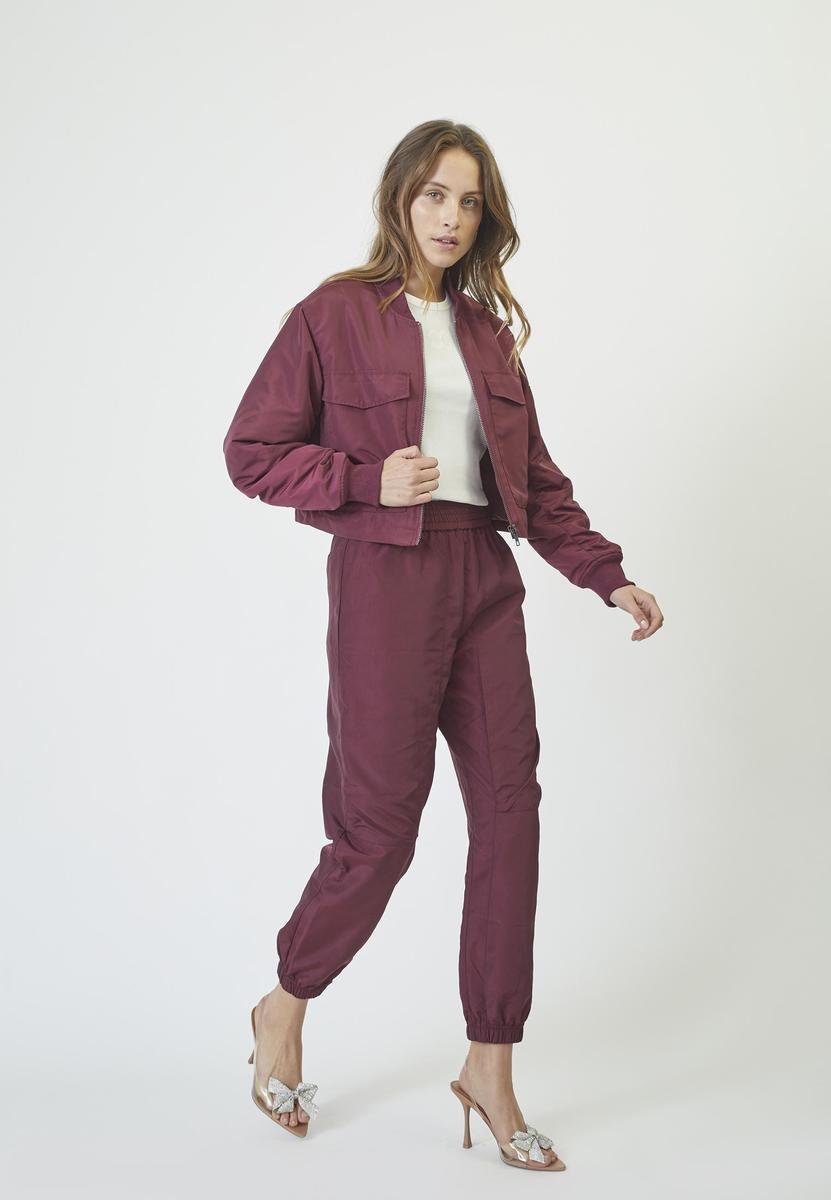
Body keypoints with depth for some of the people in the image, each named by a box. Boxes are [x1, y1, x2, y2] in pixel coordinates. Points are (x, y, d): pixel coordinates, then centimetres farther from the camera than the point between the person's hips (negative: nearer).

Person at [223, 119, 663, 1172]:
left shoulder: (487, 333, 16)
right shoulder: (334, 315, 0)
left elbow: (536, 476, 17)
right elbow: (250, 452, -1)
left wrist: (605, 575, 7)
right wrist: (372, 480, -13)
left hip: (484, 578, 6)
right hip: (385, 578, -5)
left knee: (509, 808, 0)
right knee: (381, 827, -2)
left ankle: (490, 1070, 12)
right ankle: (284, 1010, 25)